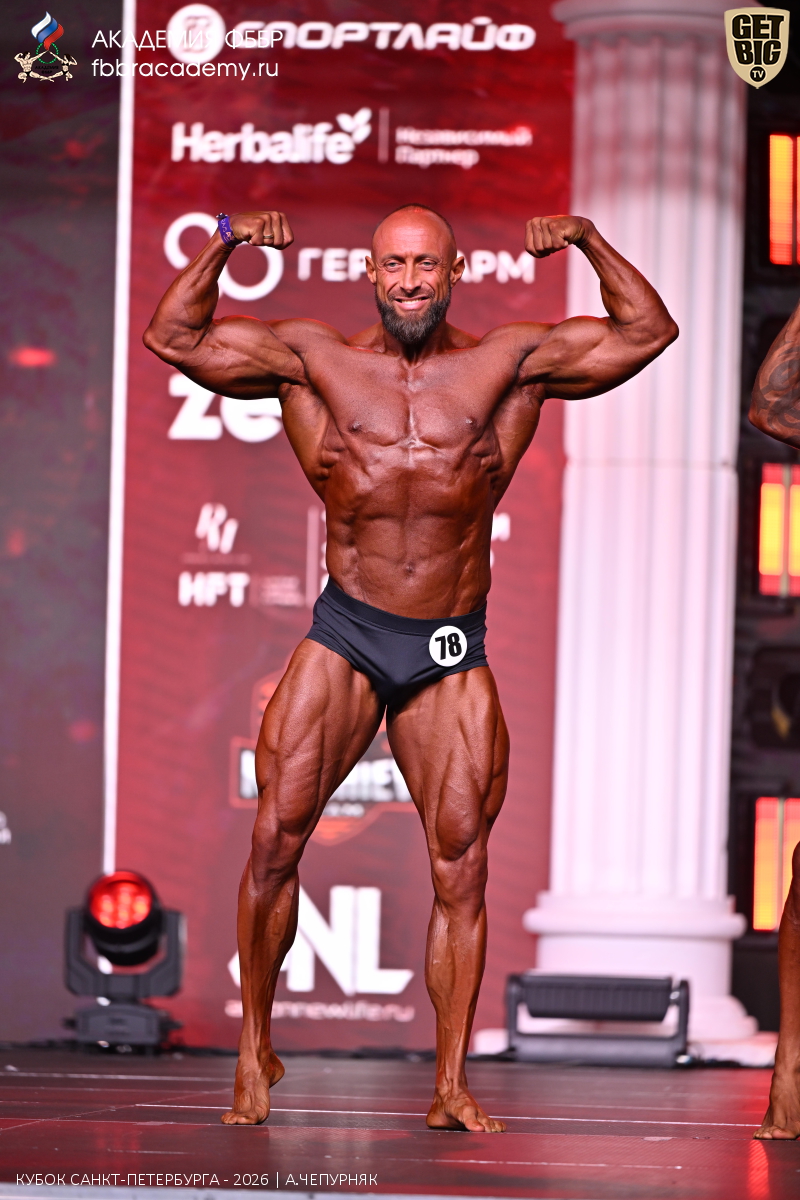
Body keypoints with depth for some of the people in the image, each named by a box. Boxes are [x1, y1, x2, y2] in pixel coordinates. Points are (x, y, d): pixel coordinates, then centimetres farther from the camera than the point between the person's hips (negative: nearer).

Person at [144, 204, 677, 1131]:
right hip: (344, 636, 0)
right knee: (275, 836, -9)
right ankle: (254, 1049, 5)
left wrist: (588, 243, -5)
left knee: (460, 869, -2)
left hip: (450, 653, 1)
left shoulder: (504, 364, 3)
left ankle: (451, 1086, 4)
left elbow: (646, 332, 6)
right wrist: (225, 246, -3)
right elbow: (174, 337, 8)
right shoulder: (316, 359, 4)